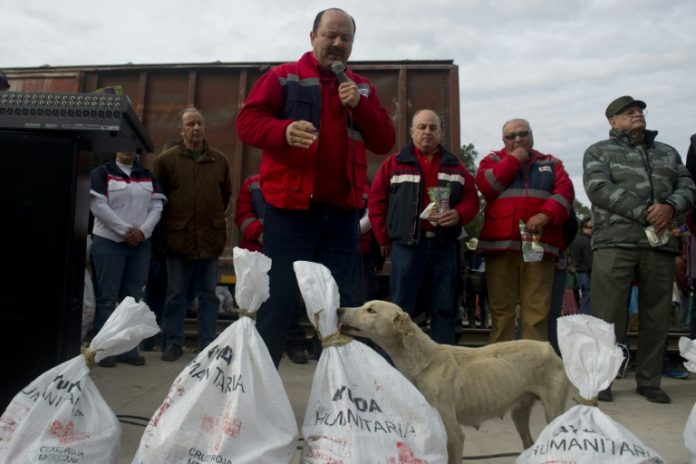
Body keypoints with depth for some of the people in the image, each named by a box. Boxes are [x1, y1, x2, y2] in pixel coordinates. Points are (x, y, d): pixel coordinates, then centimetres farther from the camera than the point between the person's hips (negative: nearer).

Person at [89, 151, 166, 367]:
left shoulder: (148, 176, 14)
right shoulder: (102, 173, 2)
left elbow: (157, 207, 5)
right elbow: (98, 206, -9)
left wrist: (142, 230, -10)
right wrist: (125, 230, -14)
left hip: (140, 245, 4)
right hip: (108, 243, -4)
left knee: (133, 298, 7)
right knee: (107, 298, -2)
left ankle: (128, 347, 14)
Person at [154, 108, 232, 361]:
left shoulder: (219, 160, 7)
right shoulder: (166, 159, 0)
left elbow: (226, 195, 16)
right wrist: (171, 222, 8)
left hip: (210, 238, 2)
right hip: (178, 237, -2)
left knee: (208, 295, 7)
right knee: (176, 295, 6)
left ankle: (207, 343, 16)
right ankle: (173, 343, 16)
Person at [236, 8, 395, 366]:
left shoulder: (362, 88, 17)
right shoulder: (283, 77, 6)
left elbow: (384, 143, 11)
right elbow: (247, 122, -4)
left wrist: (359, 105, -4)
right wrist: (285, 130, -24)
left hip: (342, 212, 4)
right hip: (290, 207, -3)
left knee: (341, 304, 8)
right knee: (279, 301, 0)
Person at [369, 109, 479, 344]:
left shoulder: (455, 166, 14)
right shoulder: (394, 163, 5)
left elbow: (471, 199, 12)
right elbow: (376, 201, 3)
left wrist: (459, 214, -10)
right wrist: (384, 238, 0)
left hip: (444, 245, 3)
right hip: (406, 244, -3)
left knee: (444, 307, 8)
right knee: (400, 307, 1)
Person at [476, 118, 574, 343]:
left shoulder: (551, 164, 21)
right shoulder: (493, 160, 17)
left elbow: (565, 192, 4)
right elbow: (485, 186, -3)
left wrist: (545, 215, -14)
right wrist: (513, 160, 1)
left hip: (539, 245, 1)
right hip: (501, 244, -1)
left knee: (537, 312, -2)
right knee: (501, 309, -2)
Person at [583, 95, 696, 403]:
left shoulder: (668, 152, 24)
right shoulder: (598, 152, 10)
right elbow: (599, 188, -7)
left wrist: (670, 206, -10)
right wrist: (644, 213, -13)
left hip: (661, 242, 5)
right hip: (614, 242, -4)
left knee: (656, 314, 7)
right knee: (607, 315, -6)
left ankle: (649, 381, 18)